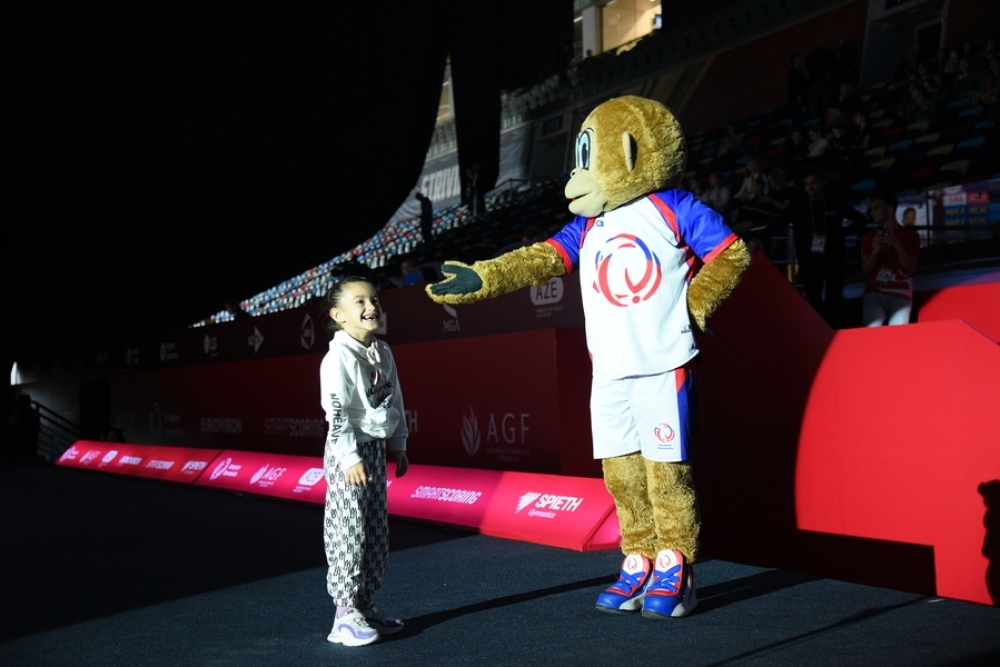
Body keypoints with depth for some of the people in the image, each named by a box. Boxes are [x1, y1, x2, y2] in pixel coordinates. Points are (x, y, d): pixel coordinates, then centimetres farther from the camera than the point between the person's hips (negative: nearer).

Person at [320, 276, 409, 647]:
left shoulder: (383, 353, 10)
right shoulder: (338, 358, -15)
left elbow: (395, 401, 17)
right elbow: (335, 411, -19)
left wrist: (398, 445, 17)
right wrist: (350, 457, -21)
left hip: (376, 448, 9)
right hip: (348, 452, -8)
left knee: (376, 532, 12)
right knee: (348, 532, -6)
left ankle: (365, 603, 22)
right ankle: (346, 615, 0)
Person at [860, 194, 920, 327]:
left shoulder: (910, 234, 8)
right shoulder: (869, 237, 15)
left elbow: (911, 269, 1)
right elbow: (866, 270, 8)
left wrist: (898, 247, -13)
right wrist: (875, 250, -10)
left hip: (900, 294, -1)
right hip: (874, 293, 1)